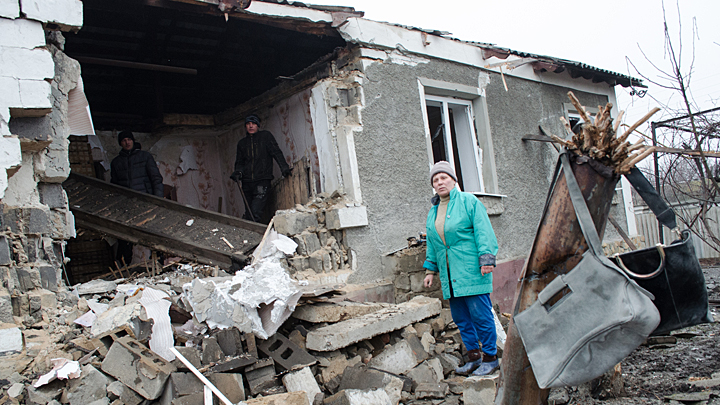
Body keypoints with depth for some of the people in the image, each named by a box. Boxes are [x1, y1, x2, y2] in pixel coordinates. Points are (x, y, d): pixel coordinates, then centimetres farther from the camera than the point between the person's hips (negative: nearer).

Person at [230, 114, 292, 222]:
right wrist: (238, 172, -1)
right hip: (247, 183, 5)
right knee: (248, 213, 3)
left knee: (255, 213, -19)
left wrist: (284, 167, -11)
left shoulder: (265, 136, 10)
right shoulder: (241, 143, 20)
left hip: (262, 181, -4)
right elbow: (240, 162, 21)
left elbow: (276, 152, 2)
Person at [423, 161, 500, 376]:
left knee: (480, 314, -3)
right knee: (460, 317, 10)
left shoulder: (469, 201, -2)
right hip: (450, 276, 7)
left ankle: (490, 358, 10)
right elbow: (431, 244, 22)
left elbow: (484, 232, -8)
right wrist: (430, 270, 18)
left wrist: (486, 260, -16)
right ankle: (474, 357, 21)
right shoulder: (433, 211, 17)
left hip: (472, 271, -6)